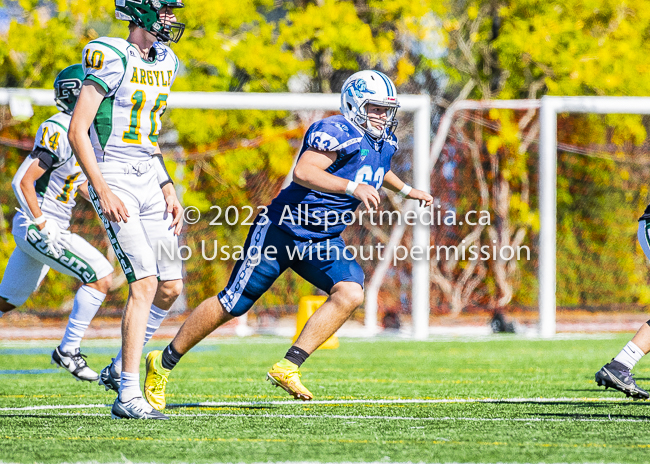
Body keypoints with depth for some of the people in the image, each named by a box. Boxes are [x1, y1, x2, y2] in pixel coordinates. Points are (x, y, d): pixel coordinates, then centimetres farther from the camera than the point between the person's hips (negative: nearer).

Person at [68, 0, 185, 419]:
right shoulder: (112, 59, -13)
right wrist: (103, 191, -20)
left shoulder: (164, 63, 13)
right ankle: (128, 395, -13)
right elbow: (78, 131, -15)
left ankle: (121, 368, 23)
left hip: (149, 180, 8)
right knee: (145, 282, -16)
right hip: (115, 179, -8)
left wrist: (169, 190, 15)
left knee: (171, 286, 6)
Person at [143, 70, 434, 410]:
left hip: (322, 242, 7)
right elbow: (303, 172, -33)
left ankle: (287, 368, -18)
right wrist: (352, 187, -39)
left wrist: (406, 190, 39)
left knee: (351, 293, -20)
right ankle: (164, 362, 16)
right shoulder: (338, 132, -20)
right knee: (232, 304, -1)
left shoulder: (384, 142, 9)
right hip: (283, 229, -7)